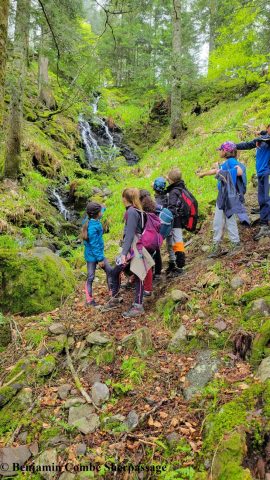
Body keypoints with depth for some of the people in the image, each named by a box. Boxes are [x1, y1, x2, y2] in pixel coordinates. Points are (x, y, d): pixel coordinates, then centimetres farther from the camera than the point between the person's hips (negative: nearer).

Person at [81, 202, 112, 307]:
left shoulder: (93, 221, 0)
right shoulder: (92, 227, -26)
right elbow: (94, 244, -24)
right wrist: (100, 259, -20)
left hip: (99, 253, 9)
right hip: (92, 256, -9)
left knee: (109, 271, 11)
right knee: (90, 278, 3)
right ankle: (89, 300, 15)